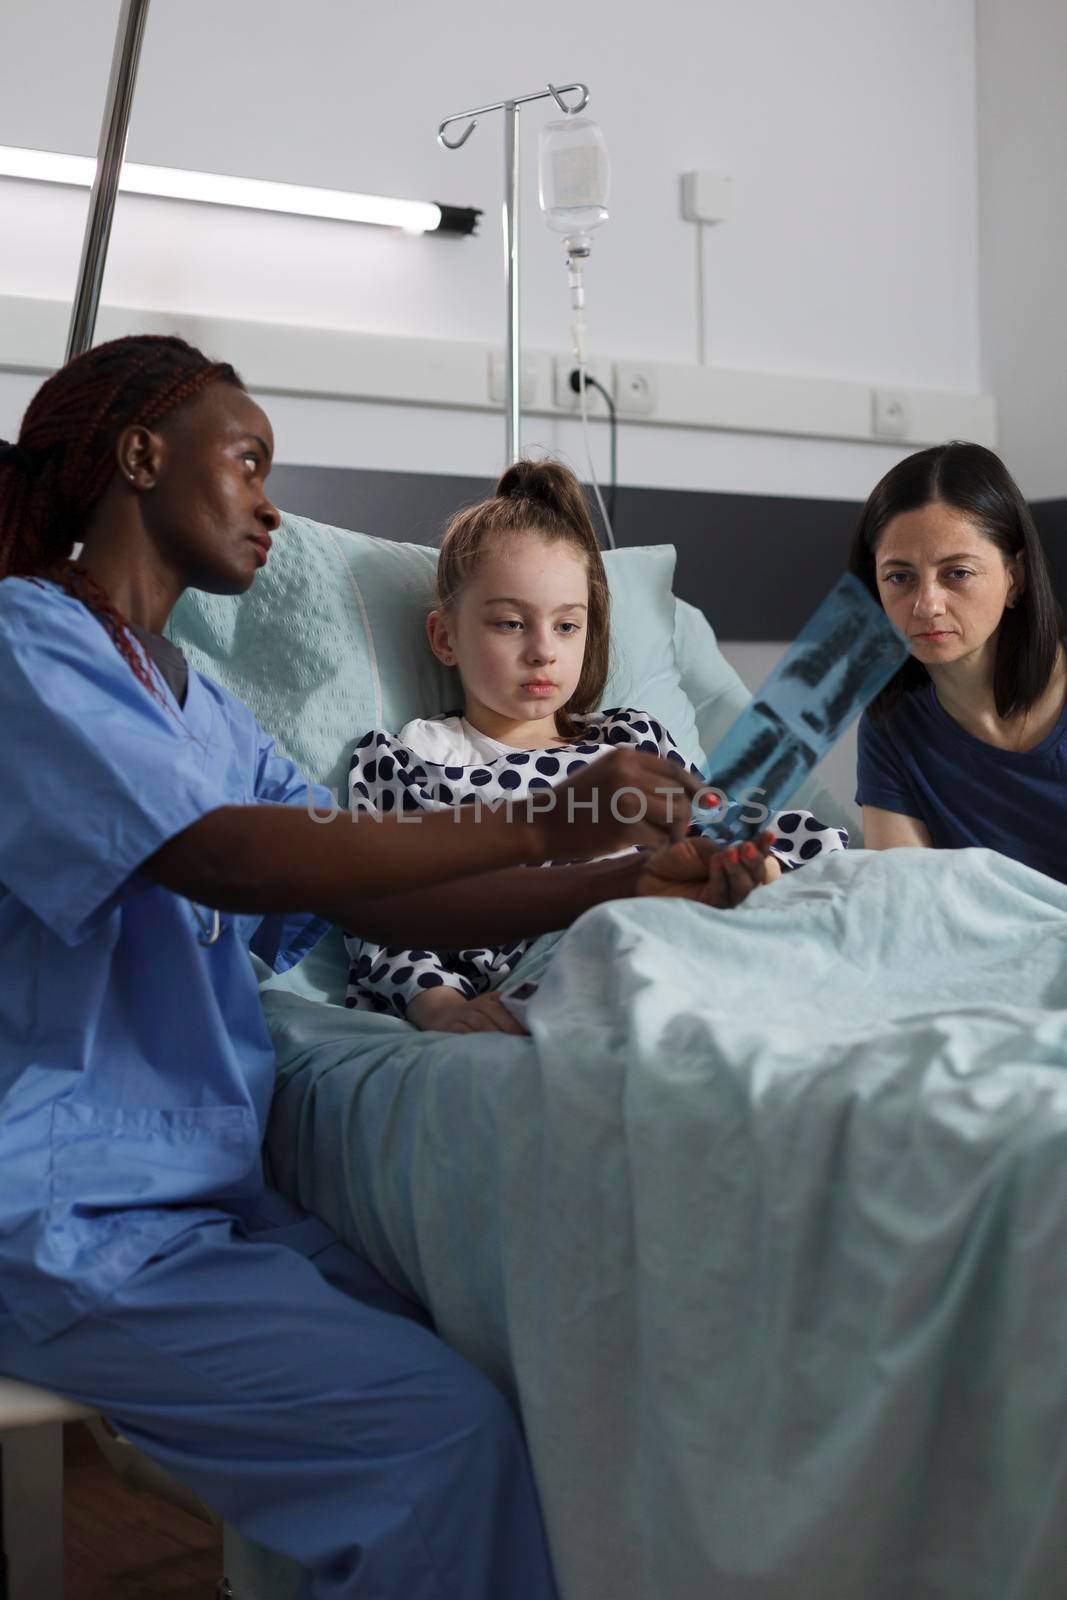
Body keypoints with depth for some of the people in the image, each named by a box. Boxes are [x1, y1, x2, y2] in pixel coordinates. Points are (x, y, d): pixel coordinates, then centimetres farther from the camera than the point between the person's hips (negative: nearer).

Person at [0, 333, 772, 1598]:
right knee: (440, 1429, -21)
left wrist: (620, 884, -1)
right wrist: (541, 827, -24)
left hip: (203, 1196, 8)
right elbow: (223, 860, -23)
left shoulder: (202, 710, 19)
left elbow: (378, 904, 10)